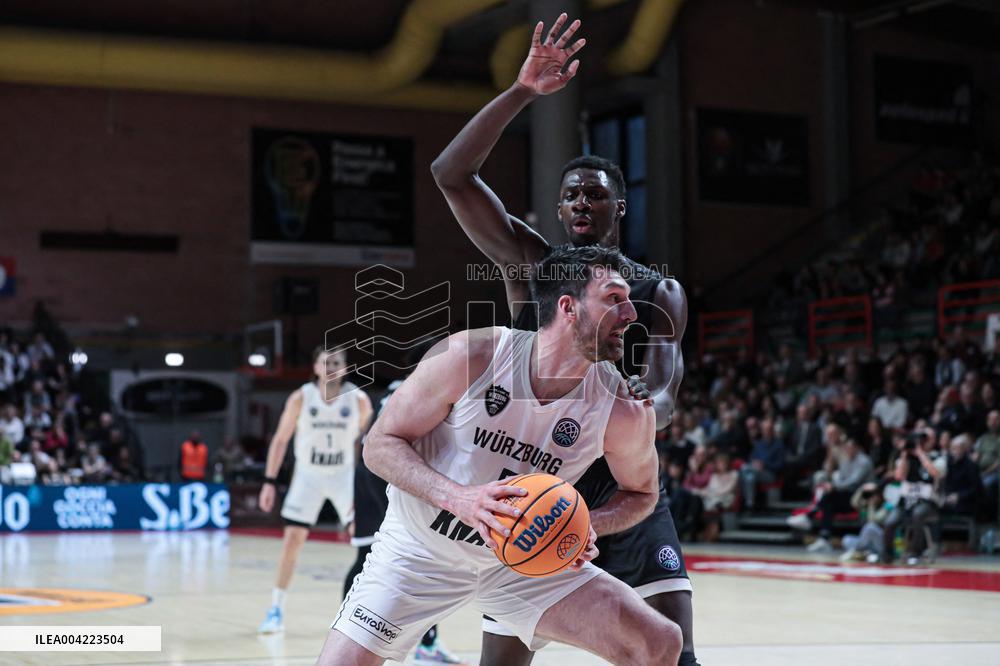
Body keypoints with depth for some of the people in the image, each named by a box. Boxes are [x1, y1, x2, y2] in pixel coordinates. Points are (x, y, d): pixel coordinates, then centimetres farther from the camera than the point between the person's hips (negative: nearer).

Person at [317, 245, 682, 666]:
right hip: (418, 551, -2)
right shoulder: (470, 356, -23)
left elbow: (640, 493, 4)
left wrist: (585, 524, -18)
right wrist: (457, 498, -32)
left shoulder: (625, 410, -16)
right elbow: (380, 444, -15)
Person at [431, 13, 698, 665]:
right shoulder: (530, 262, 2)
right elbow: (451, 174, -10)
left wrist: (639, 412, -32)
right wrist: (522, 92, -20)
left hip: (625, 484, 0)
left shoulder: (660, 292, 5)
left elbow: (663, 397, -7)